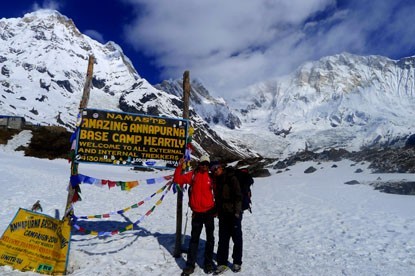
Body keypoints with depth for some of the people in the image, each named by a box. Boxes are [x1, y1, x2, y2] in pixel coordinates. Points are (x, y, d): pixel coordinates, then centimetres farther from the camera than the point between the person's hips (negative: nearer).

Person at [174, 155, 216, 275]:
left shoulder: (211, 177, 2)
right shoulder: (192, 175, 0)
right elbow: (178, 179, -6)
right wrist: (179, 166, -17)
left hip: (209, 212, 1)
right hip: (197, 213, -1)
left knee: (210, 238, 12)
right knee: (194, 238, 8)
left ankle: (208, 263, 27)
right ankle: (190, 265, 17)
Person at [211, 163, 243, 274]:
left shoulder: (232, 178, -10)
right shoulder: (218, 180, 10)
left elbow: (238, 196, -13)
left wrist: (237, 211, -16)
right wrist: (217, 211, 10)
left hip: (234, 214, -6)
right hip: (223, 214, 6)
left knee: (237, 238, 7)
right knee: (223, 239, 7)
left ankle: (237, 262, 20)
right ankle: (222, 263, 16)